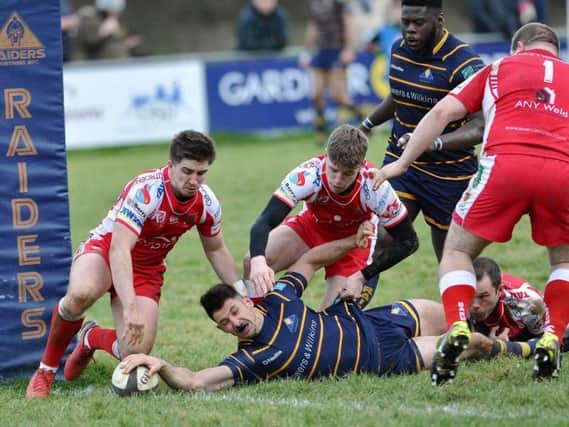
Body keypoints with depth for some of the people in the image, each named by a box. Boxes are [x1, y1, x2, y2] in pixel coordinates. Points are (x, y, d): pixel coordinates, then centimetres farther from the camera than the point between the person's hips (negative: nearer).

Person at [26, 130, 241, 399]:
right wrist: (130, 307, -49)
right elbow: (119, 250, -38)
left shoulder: (207, 203, -11)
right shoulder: (145, 191, -30)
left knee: (135, 353, -17)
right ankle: (46, 368, -15)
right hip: (104, 250, -5)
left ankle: (93, 338, 22)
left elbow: (215, 249, 10)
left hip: (146, 271, 5)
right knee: (81, 294, -41)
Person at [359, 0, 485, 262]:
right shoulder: (399, 49, 2)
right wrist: (367, 125, 32)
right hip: (399, 161, 5)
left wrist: (433, 142, -44)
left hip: (449, 173, -5)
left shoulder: (464, 63, -20)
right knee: (379, 240, -14)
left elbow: (479, 127, -29)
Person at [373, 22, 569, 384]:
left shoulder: (499, 69, 26)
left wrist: (403, 162, 21)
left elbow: (443, 112, 18)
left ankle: (457, 328, -8)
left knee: (457, 250, 17)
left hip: (505, 163, -1)